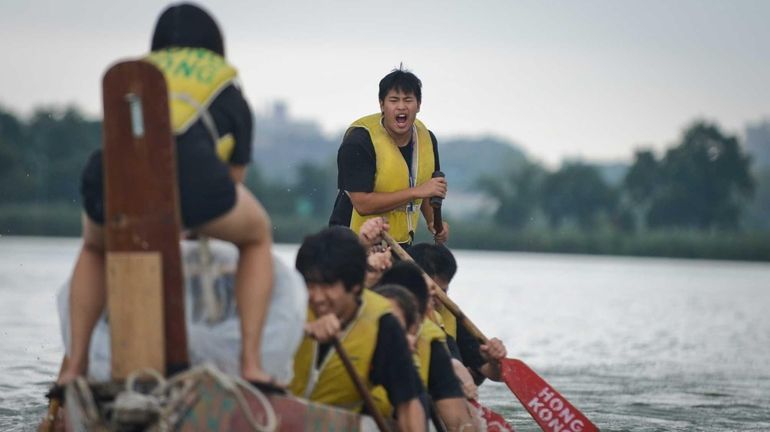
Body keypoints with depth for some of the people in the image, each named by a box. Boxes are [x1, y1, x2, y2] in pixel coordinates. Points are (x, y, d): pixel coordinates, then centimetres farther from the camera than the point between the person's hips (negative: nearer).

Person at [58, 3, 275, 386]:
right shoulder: (231, 96, 34)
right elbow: (233, 178, 40)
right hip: (192, 172, -2)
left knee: (95, 249, 38)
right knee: (257, 236, 30)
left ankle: (74, 366, 22)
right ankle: (250, 362, 16)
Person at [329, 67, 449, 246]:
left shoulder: (426, 138, 2)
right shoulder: (358, 141, -18)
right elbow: (362, 204, -25)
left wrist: (433, 221, 2)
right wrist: (416, 191, -26)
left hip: (402, 244, 6)